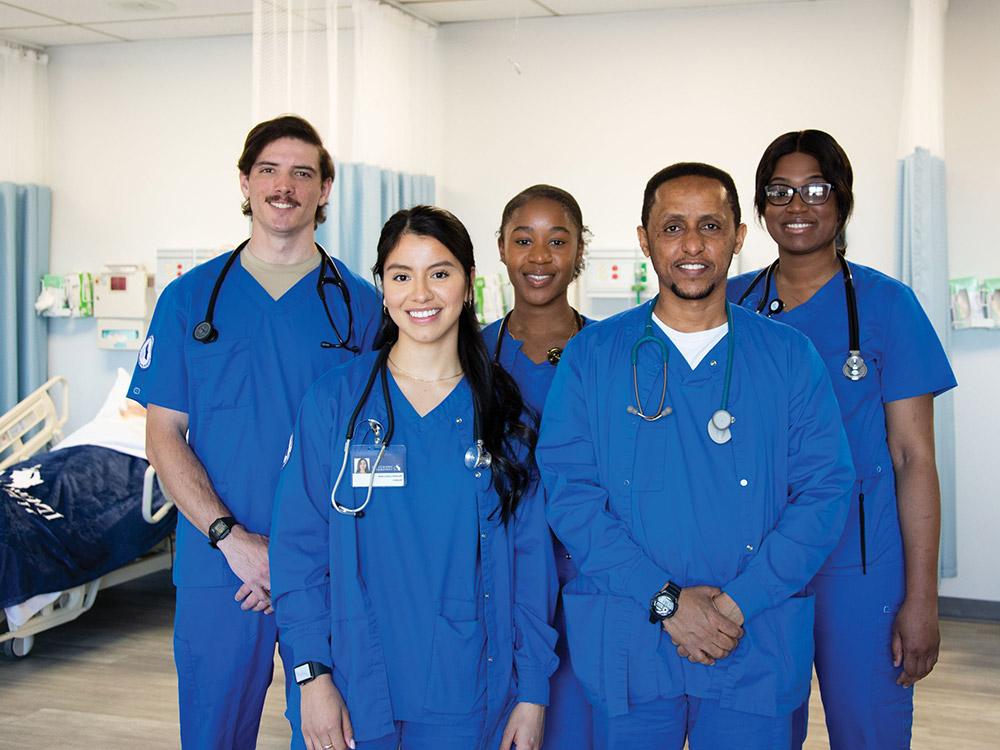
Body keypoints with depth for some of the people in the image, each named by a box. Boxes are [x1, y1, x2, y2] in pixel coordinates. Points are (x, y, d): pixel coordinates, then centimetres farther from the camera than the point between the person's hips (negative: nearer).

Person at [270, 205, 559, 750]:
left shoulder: (505, 413, 1)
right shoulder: (334, 401, -3)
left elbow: (532, 556, 1)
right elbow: (299, 545, -3)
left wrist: (532, 694, -2)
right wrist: (313, 675, -9)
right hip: (354, 693, 0)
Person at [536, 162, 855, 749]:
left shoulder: (790, 357, 4)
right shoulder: (592, 355, 1)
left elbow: (825, 491, -2)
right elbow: (570, 490, -5)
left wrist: (737, 602, -13)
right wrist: (665, 599, -14)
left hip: (758, 645, 1)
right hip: (627, 644, 0)